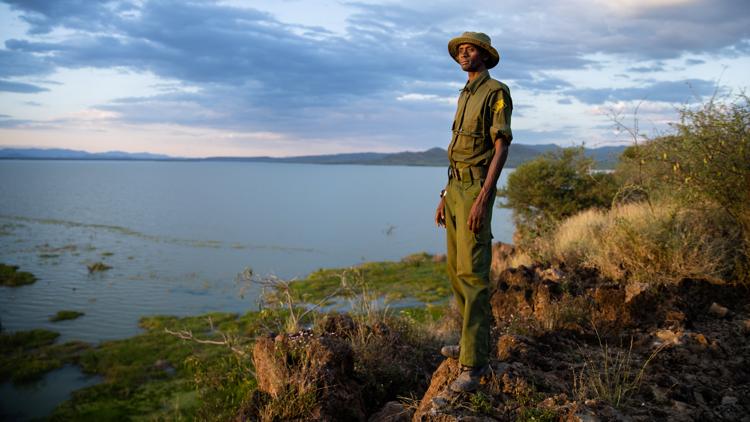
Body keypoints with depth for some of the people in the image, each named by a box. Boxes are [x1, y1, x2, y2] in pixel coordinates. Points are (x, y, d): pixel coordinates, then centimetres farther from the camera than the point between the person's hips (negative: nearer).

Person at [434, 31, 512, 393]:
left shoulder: (497, 92, -8)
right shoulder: (465, 96, 21)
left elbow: (501, 148, -16)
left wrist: (482, 200, -25)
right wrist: (445, 196, 19)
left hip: (475, 189, -10)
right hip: (455, 187, 10)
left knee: (472, 274, -14)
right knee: (456, 270, 13)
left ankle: (473, 364, -12)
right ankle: (474, 341, 25)